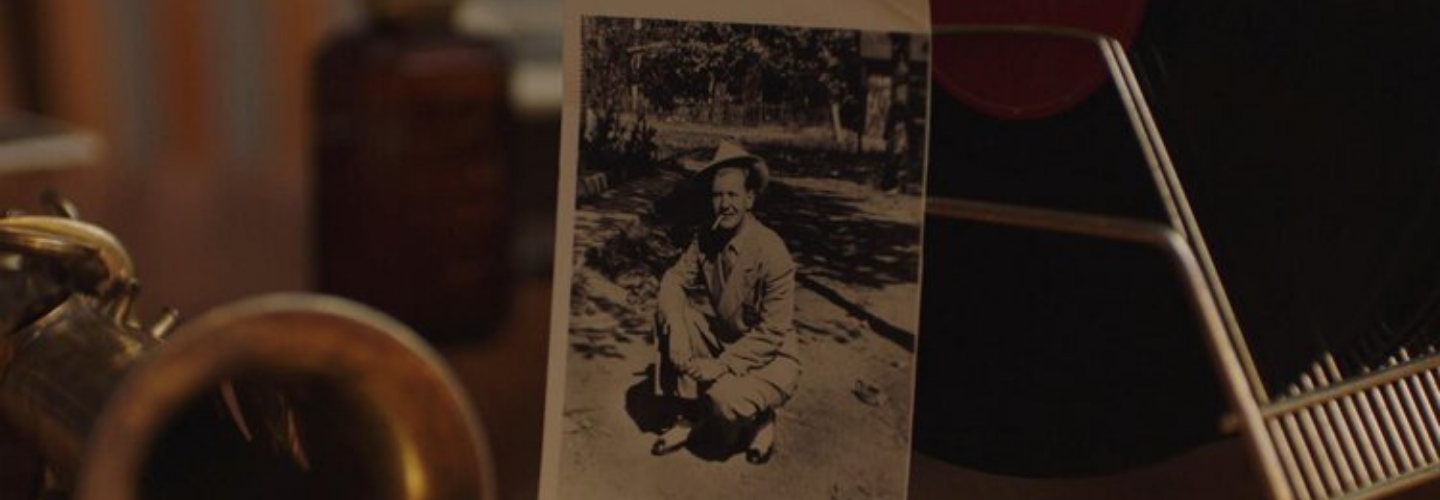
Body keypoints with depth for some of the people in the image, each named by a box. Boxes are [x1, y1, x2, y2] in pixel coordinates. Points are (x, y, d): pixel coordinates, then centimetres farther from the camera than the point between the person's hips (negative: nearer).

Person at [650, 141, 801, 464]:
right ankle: (690, 414, -1)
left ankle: (761, 420, 6)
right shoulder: (706, 239, -6)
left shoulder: (771, 252, -25)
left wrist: (722, 366, -29)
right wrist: (677, 328, -23)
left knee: (724, 401, -33)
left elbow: (772, 333, -24)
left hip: (769, 358, -6)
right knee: (668, 313, -15)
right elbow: (674, 280, -2)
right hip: (721, 338, 6)